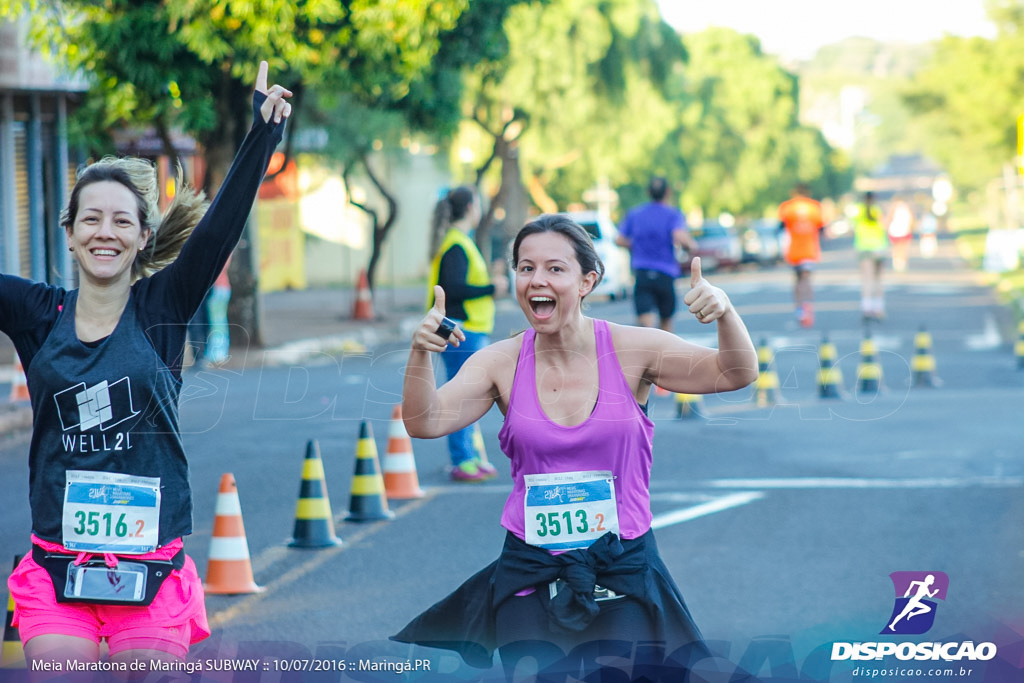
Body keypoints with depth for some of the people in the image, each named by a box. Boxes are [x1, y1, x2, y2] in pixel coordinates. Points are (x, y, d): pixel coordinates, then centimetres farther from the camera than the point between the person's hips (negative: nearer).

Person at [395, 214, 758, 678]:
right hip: (530, 574, 1)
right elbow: (425, 423, -9)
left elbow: (735, 374, -7)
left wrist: (724, 314, -27)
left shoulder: (630, 350, -4)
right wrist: (421, 354, -26)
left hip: (623, 571, -1)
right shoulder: (502, 363, 0)